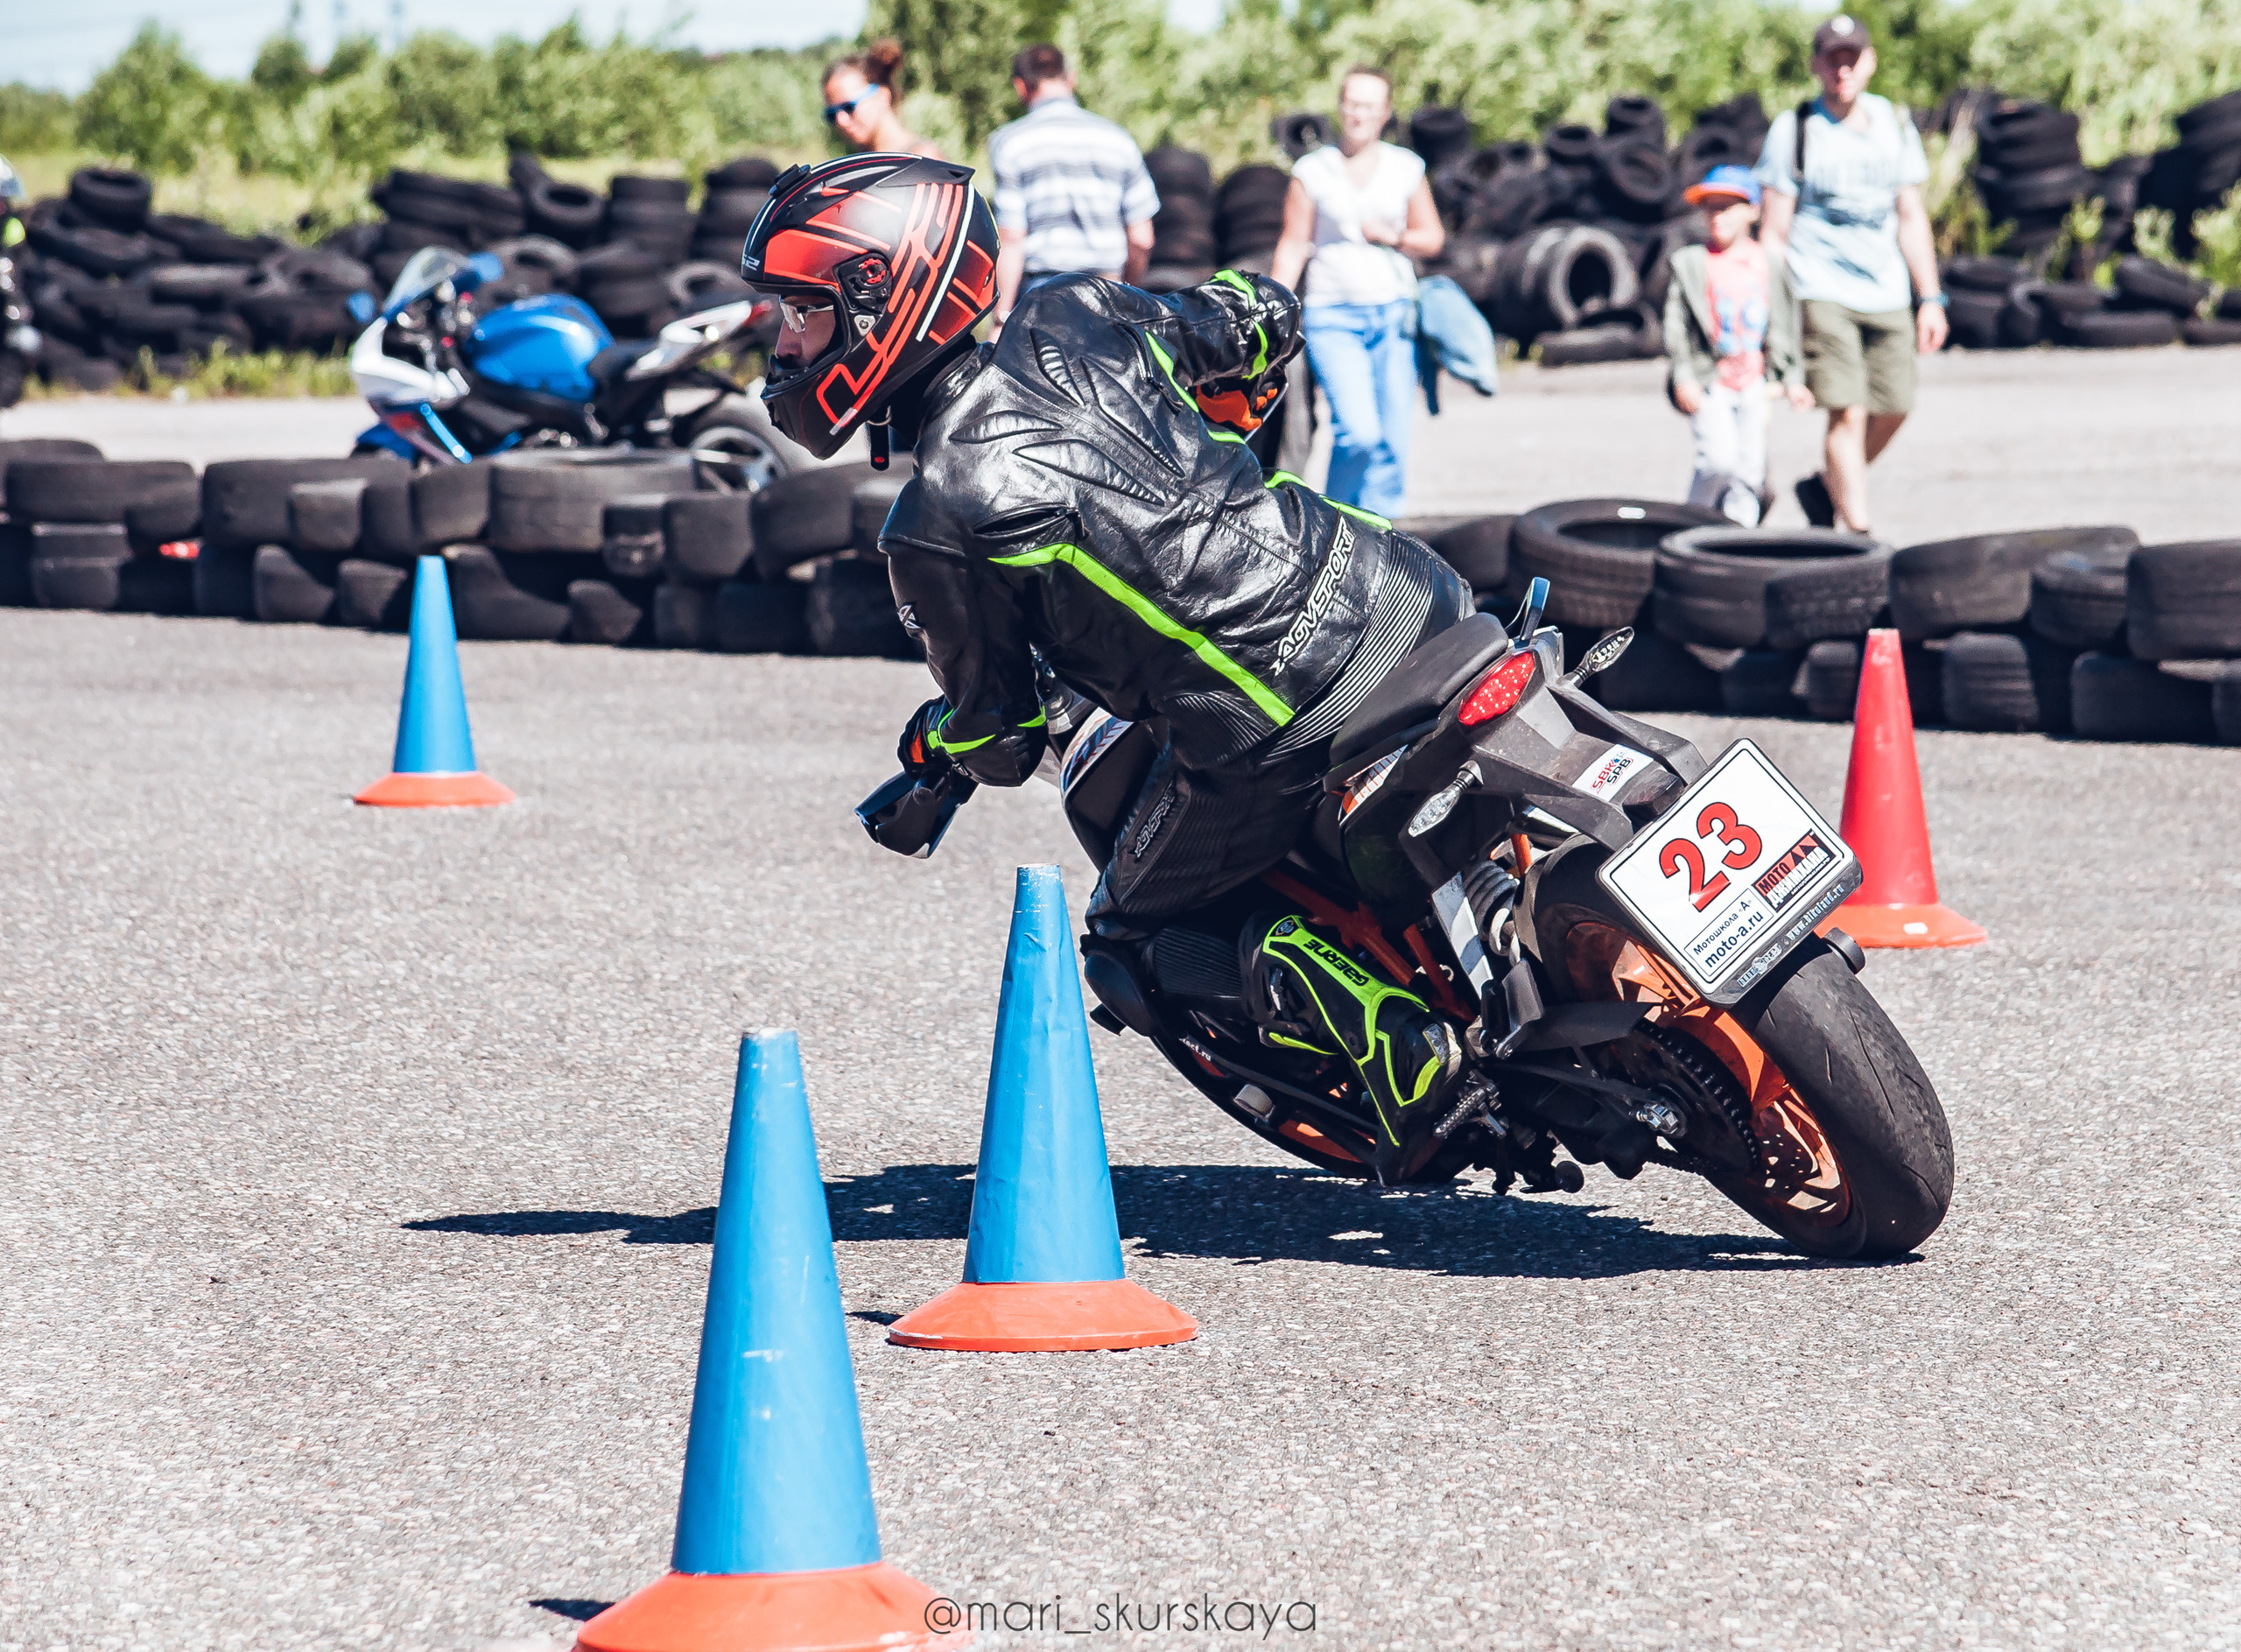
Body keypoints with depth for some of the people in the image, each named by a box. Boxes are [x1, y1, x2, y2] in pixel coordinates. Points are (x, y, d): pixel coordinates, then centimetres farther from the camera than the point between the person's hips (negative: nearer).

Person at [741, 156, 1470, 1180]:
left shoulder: (935, 529, -8)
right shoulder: (1071, 318, 7)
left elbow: (1000, 741, 2)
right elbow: (1260, 319, 20)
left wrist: (931, 751, 26)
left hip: (1273, 728, -6)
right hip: (1405, 595, 6)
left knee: (1134, 933, 17)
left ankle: (1388, 1036, -6)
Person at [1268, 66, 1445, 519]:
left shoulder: (1406, 168, 8)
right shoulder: (1311, 171, 2)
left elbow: (1433, 239, 14)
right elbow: (1292, 247, 4)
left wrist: (1393, 236, -7)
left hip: (1393, 312, 3)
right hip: (1333, 317, -3)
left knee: (1393, 440, -1)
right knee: (1358, 432, -17)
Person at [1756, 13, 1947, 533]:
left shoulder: (1894, 125, 9)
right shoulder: (1794, 130, -4)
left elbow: (1911, 217, 14)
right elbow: (1774, 231, -3)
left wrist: (1931, 299, 10)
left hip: (1886, 295, 5)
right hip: (1821, 291, -5)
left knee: (1893, 410, 7)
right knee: (1849, 413, -14)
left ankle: (1825, 488, 31)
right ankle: (1859, 537, -12)